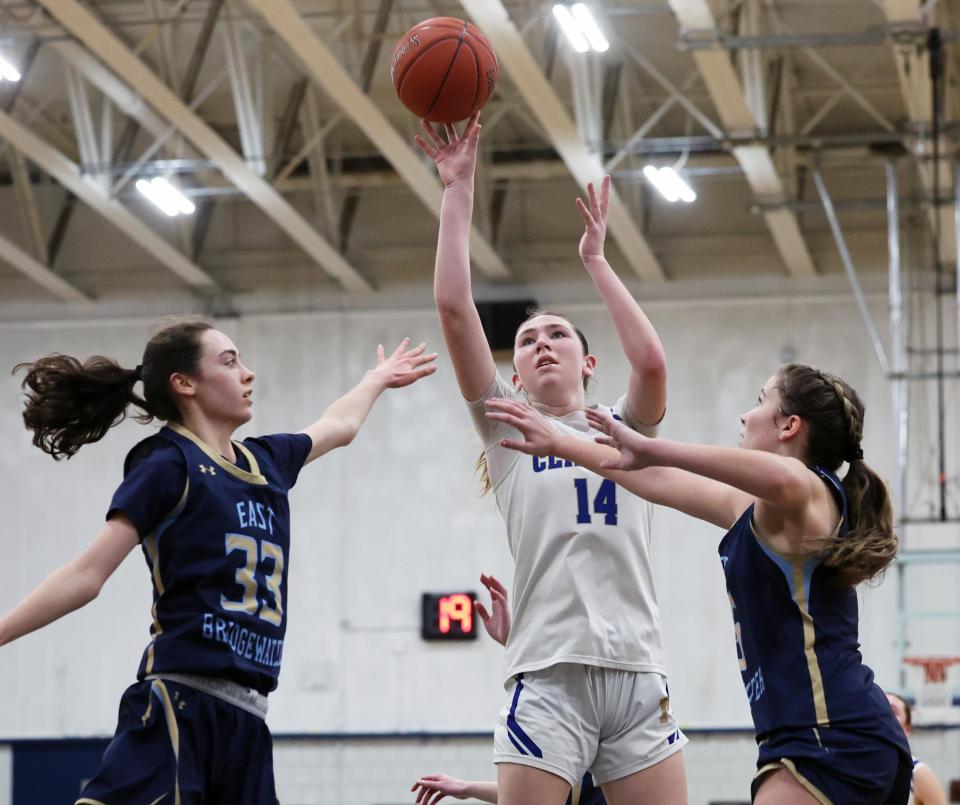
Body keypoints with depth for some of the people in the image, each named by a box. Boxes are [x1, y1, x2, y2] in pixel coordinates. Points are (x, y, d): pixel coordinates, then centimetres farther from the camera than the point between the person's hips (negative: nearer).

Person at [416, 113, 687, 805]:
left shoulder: (625, 431, 17)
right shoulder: (509, 430, 15)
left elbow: (651, 362, -6)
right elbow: (455, 310, 4)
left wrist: (595, 260, 3)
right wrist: (458, 189, 4)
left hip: (637, 674, 1)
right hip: (547, 676, -1)